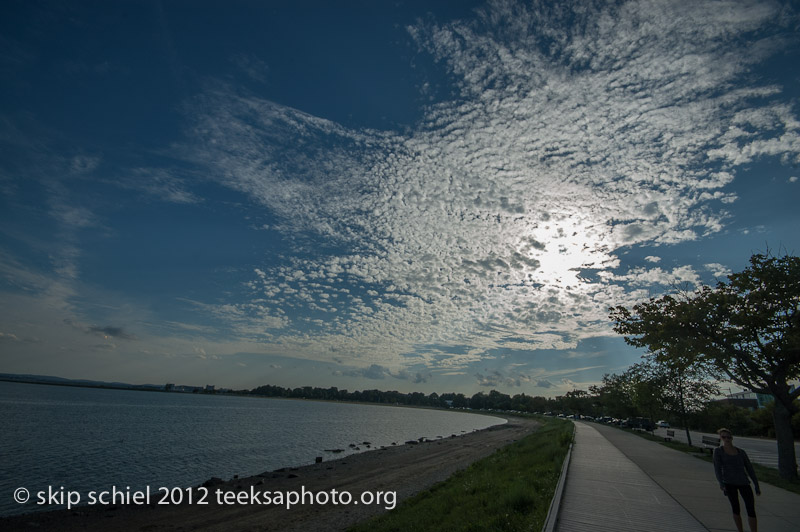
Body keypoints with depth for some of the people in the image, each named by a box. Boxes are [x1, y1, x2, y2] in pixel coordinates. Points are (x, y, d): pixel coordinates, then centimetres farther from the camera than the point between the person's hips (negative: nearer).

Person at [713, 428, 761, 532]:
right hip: (729, 483, -3)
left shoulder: (741, 452, 10)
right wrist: (721, 484, -21)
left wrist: (757, 485, 9)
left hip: (743, 482, 3)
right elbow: (717, 469, -9)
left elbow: (750, 469, 14)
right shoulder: (718, 451, -1)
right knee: (735, 508, 1)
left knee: (751, 509, -5)